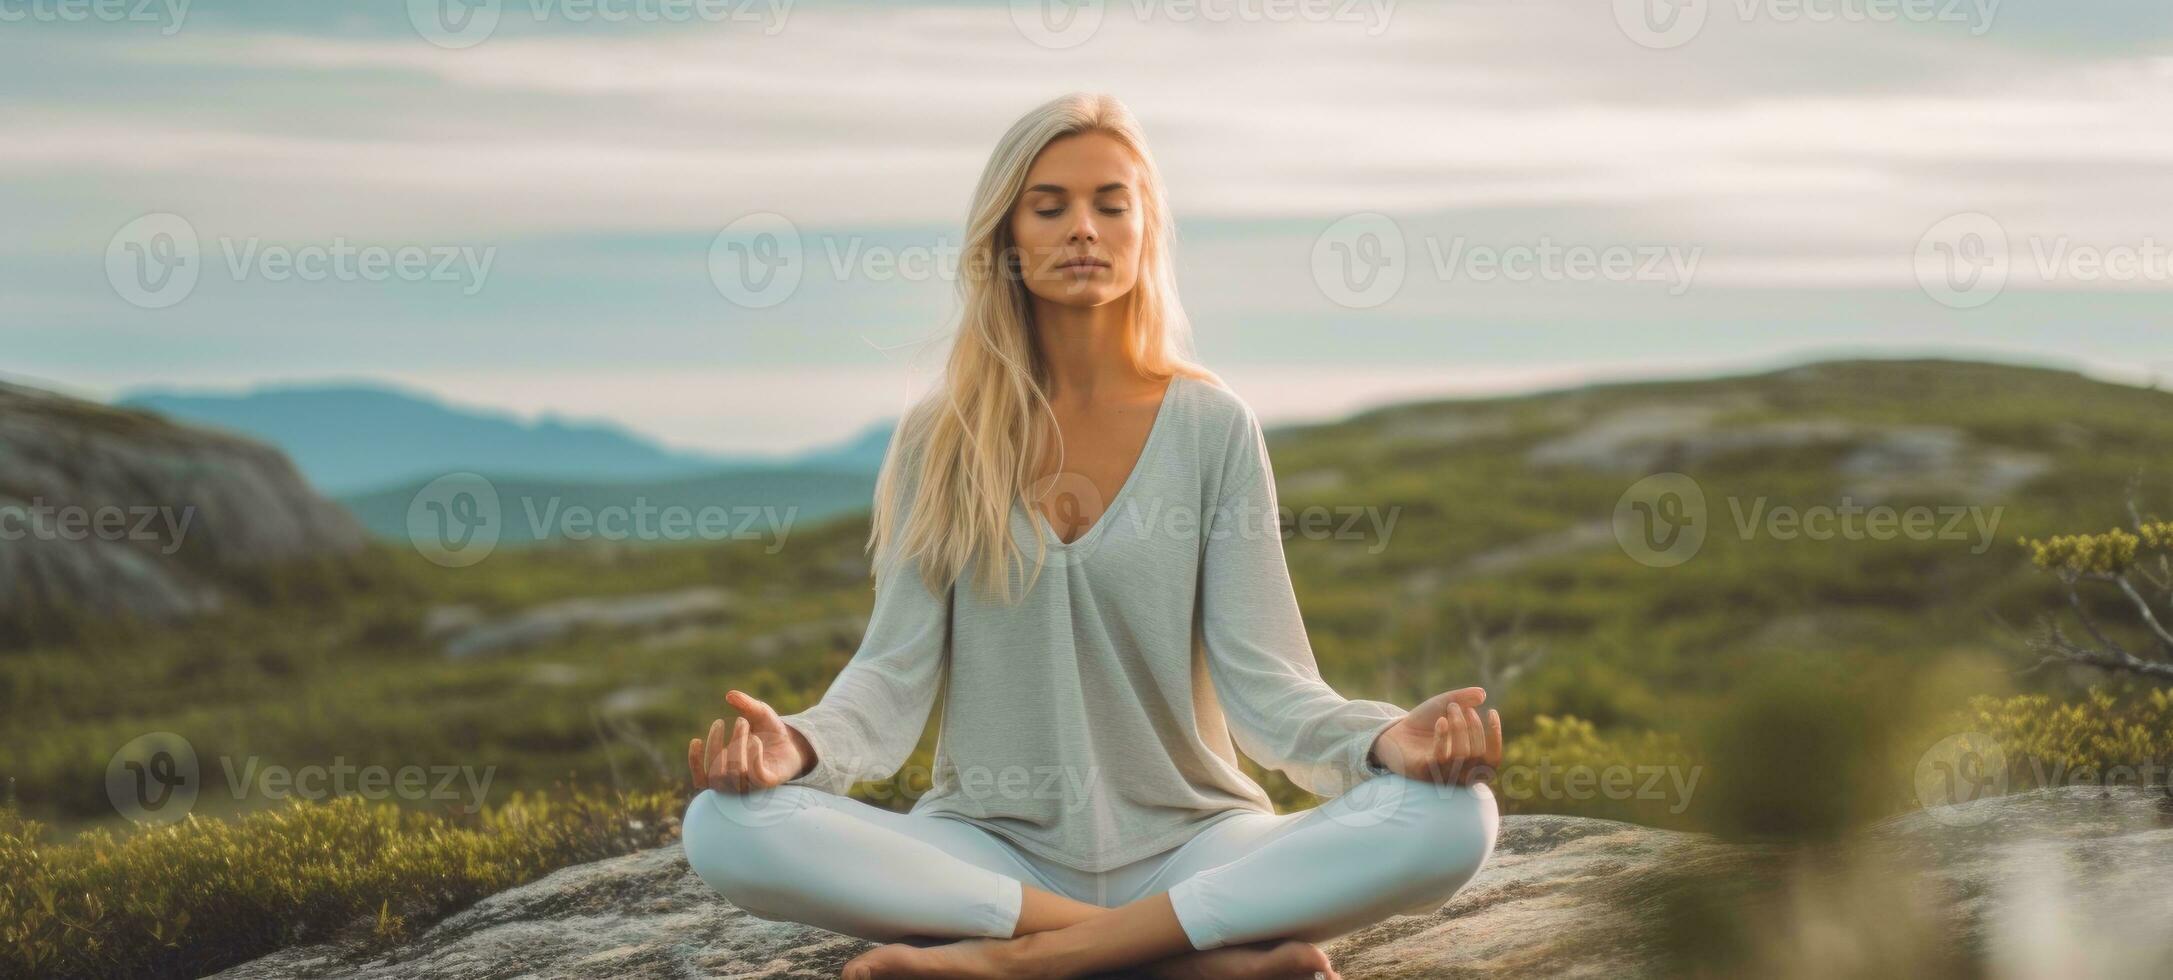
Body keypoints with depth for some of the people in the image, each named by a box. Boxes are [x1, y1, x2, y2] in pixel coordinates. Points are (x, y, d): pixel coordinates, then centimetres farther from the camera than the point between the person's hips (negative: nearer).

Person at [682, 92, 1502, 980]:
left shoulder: (1214, 429, 1)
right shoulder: (939, 439, 4)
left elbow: (1261, 679, -4)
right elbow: (895, 670, -3)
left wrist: (1387, 740, -26)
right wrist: (801, 746, -25)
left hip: (1189, 845, 0)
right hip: (993, 849, 1)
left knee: (1451, 819, -28)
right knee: (726, 825, -29)